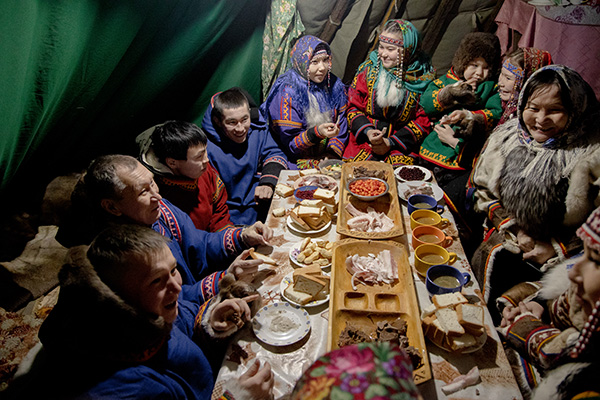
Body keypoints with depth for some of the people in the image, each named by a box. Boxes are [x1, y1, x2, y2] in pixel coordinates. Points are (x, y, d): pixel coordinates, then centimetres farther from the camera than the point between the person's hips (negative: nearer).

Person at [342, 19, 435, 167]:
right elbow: (353, 106, 7)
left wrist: (391, 143, -11)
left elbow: (424, 120, -2)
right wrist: (367, 131, -12)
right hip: (364, 140, 2)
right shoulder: (368, 69, 3)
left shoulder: (423, 77, -3)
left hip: (403, 145, -1)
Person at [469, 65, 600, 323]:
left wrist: (558, 250, -11)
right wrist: (514, 229, 0)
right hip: (510, 239, 4)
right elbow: (483, 190, 10)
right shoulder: (508, 136, 2)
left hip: (561, 261, -4)